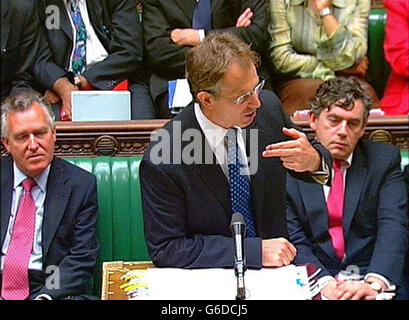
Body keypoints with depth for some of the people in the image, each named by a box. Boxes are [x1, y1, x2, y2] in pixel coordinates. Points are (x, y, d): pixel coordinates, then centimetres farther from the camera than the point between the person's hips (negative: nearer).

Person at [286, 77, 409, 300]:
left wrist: (374, 284, -22)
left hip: (377, 278, 1)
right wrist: (324, 282, -20)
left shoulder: (384, 159, 7)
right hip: (315, 281, 0)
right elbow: (293, 240, -2)